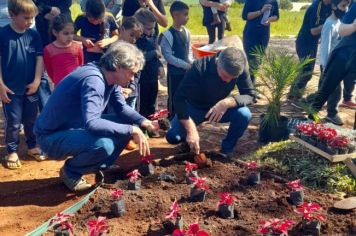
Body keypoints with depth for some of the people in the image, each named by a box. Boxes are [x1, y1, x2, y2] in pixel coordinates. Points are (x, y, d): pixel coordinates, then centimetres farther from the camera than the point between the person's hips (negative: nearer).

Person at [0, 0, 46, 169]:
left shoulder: (33, 35, -1)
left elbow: (39, 58, 1)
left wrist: (36, 81, -6)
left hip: (30, 88, 3)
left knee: (32, 120, 15)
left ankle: (32, 146, 32)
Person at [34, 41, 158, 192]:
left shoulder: (110, 78, -1)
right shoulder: (93, 80, -29)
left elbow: (122, 108, 10)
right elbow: (91, 124, -39)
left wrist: (142, 121, -9)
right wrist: (131, 130, -34)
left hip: (76, 127, 9)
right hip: (52, 136, -9)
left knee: (126, 126, 1)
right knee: (103, 144, -34)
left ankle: (99, 167, 13)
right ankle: (71, 172, -5)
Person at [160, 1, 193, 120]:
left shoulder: (186, 32, 3)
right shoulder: (168, 35, -16)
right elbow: (168, 56, -17)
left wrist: (191, 63, -4)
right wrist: (186, 65, -18)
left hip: (187, 71, 6)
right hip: (174, 72, -6)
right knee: (174, 98, 6)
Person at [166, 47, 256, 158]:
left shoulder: (240, 69, -23)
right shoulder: (200, 67, -32)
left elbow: (251, 95, -21)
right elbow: (179, 98, -34)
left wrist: (228, 102, -41)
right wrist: (191, 130, -43)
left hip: (219, 108, 2)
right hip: (194, 108, -2)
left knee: (244, 114, -27)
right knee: (172, 136, -23)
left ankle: (227, 149, -2)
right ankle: (189, 140, 13)